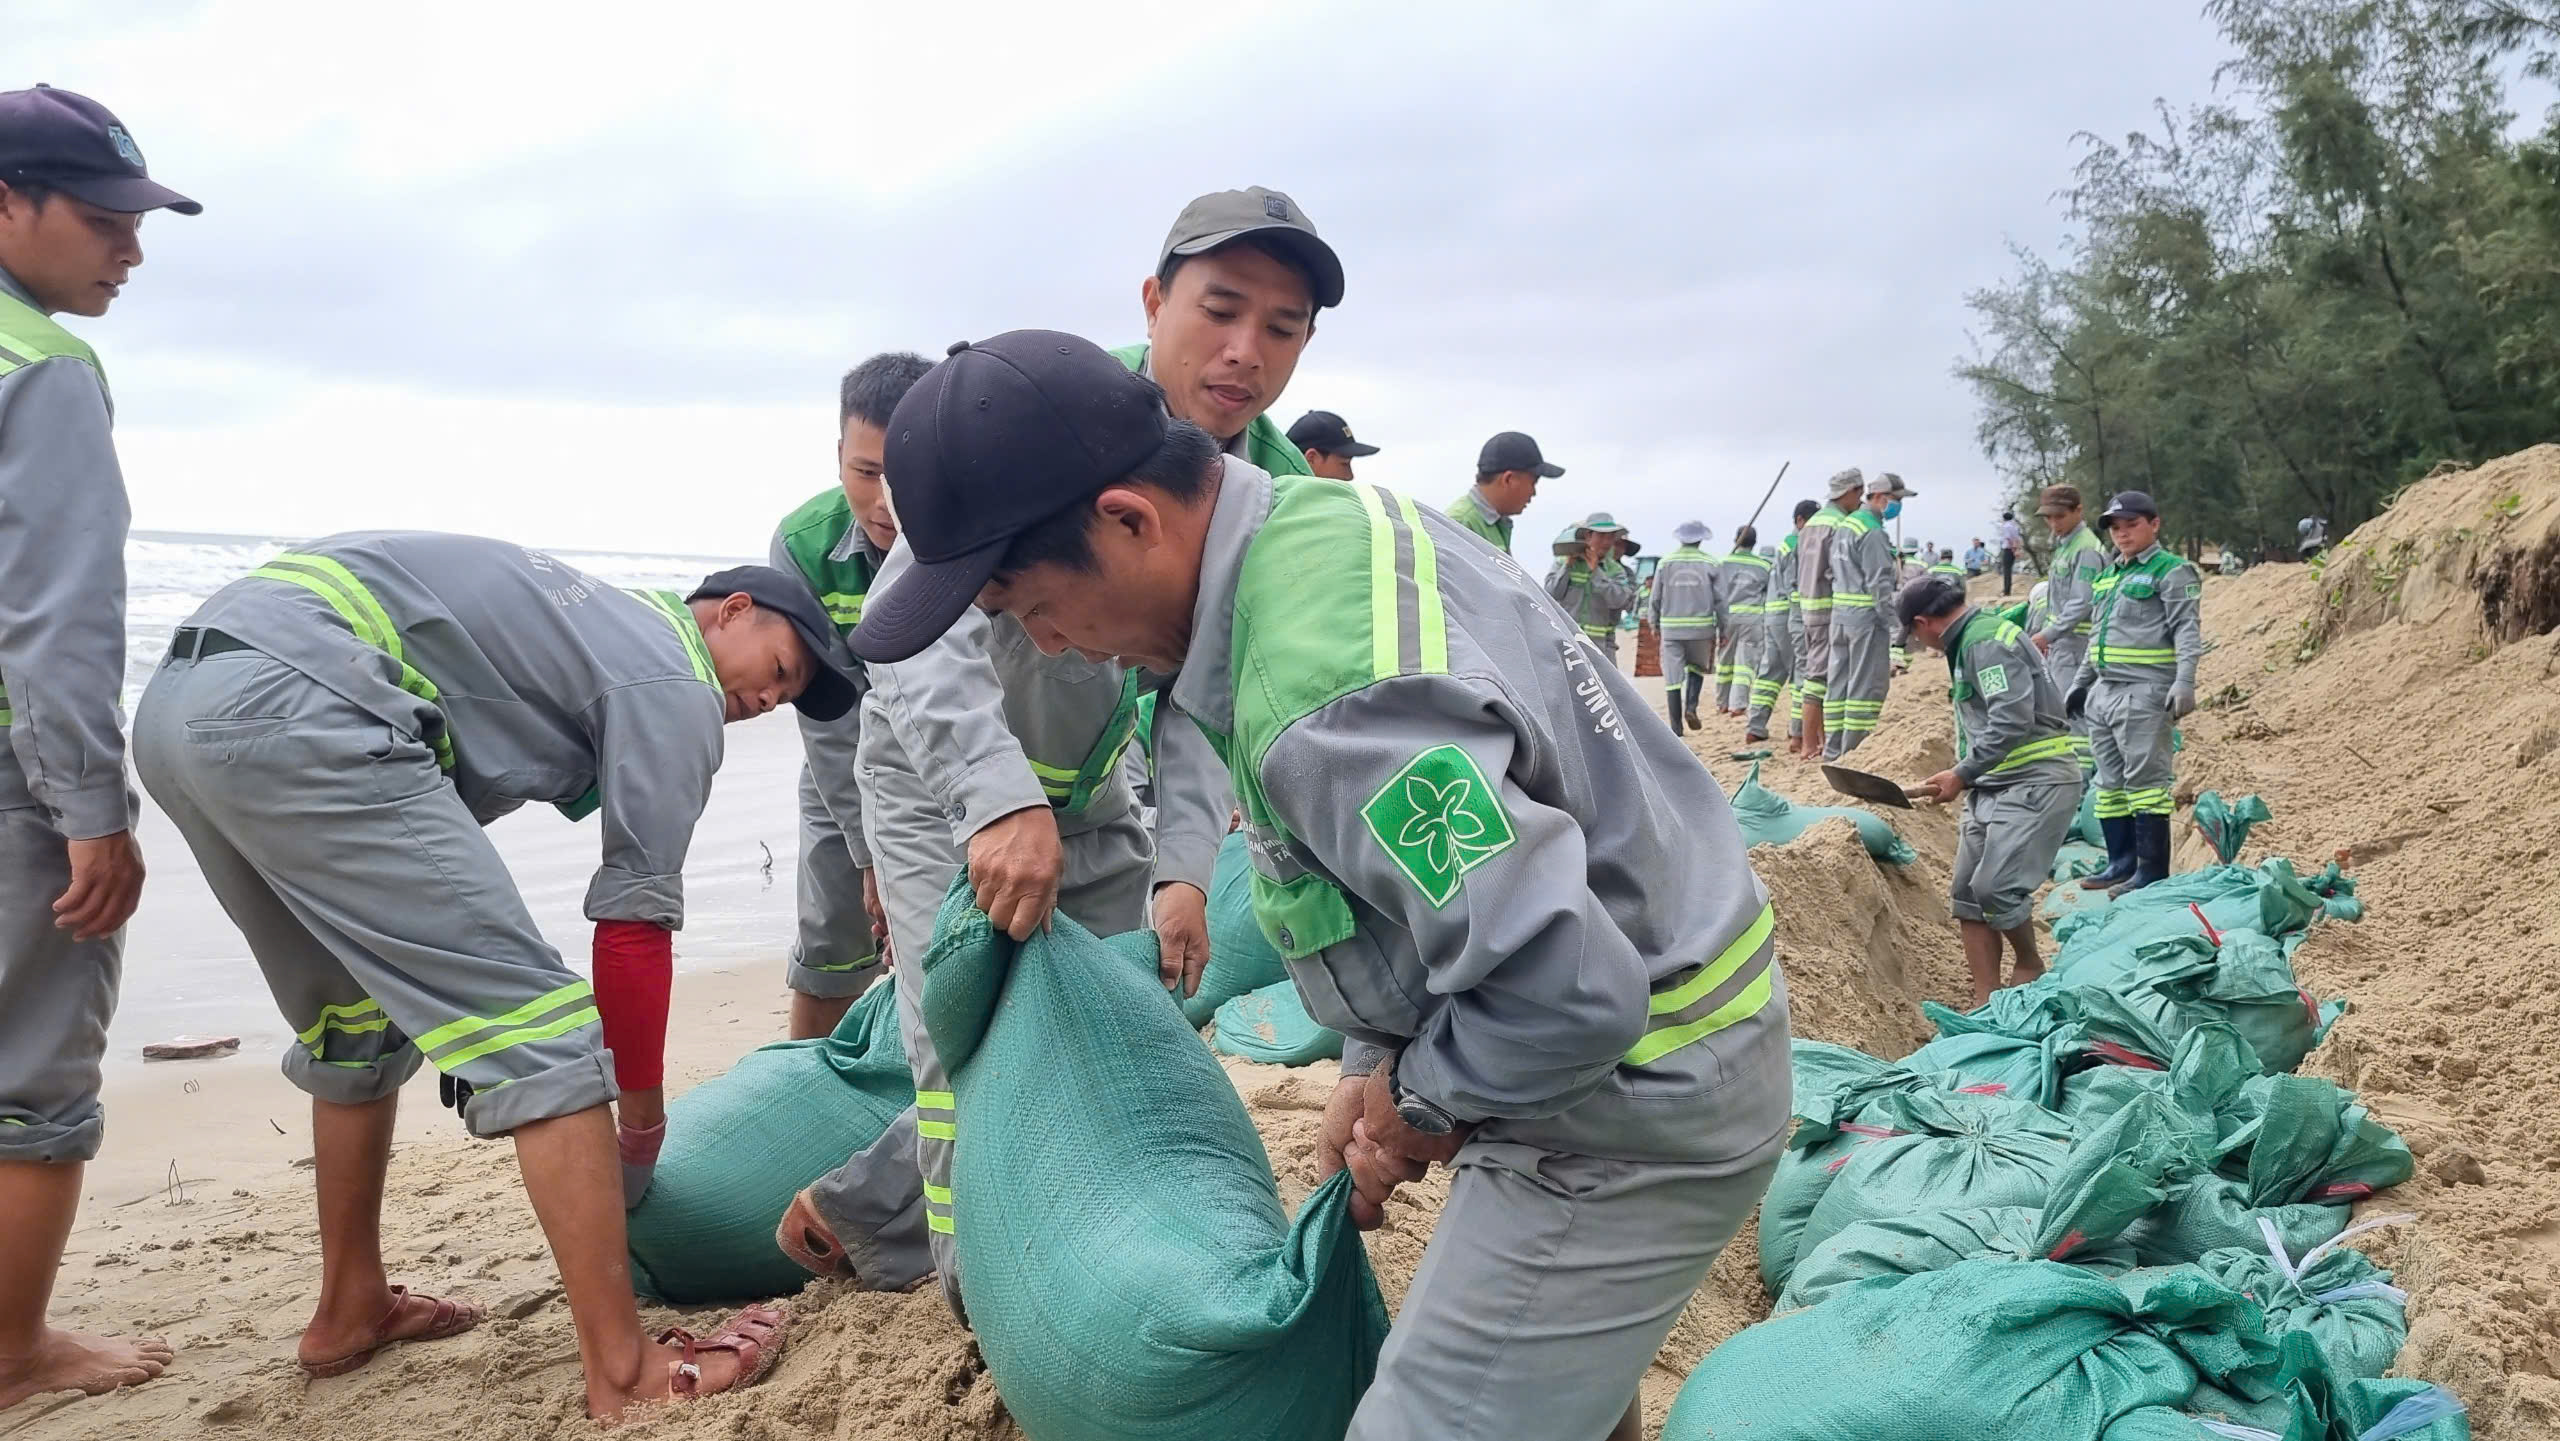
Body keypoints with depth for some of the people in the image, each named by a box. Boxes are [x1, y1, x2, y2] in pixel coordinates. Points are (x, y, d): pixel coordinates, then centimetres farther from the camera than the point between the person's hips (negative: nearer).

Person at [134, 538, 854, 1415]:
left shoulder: (588, 623, 29)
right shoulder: (673, 682, 4)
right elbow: (635, 923, 2)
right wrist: (642, 1113, 14)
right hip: (293, 707, -10)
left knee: (359, 1027, 25)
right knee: (534, 1023, -8)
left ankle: (349, 1311, 36)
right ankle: (625, 1372, -9)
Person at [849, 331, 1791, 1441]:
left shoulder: (1322, 704, -33)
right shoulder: (1332, 515, -1)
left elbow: (1562, 990, -34)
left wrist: (1417, 1102, -14)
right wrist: (1372, 1065, 9)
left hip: (1626, 1116, -10)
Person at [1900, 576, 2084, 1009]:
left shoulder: (1986, 643, -15)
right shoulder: (1968, 642, 18)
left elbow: (2012, 720, -25)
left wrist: (1962, 774, -21)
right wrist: (1967, 778, 12)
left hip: (2035, 782, -10)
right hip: (1993, 784, 10)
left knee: (1995, 888, -14)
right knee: (1967, 893, 6)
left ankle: (2030, 966, 12)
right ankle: (1986, 1001, 11)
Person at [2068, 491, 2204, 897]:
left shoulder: (2171, 571, -4)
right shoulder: (2110, 575, 21)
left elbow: (2187, 630, -12)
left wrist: (2184, 682, -24)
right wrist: (2080, 683, 26)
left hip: (2145, 694, -8)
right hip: (2105, 692, 9)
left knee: (2146, 780, -8)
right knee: (2111, 782, 11)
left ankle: (2152, 871, -4)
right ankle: (2121, 864, 19)